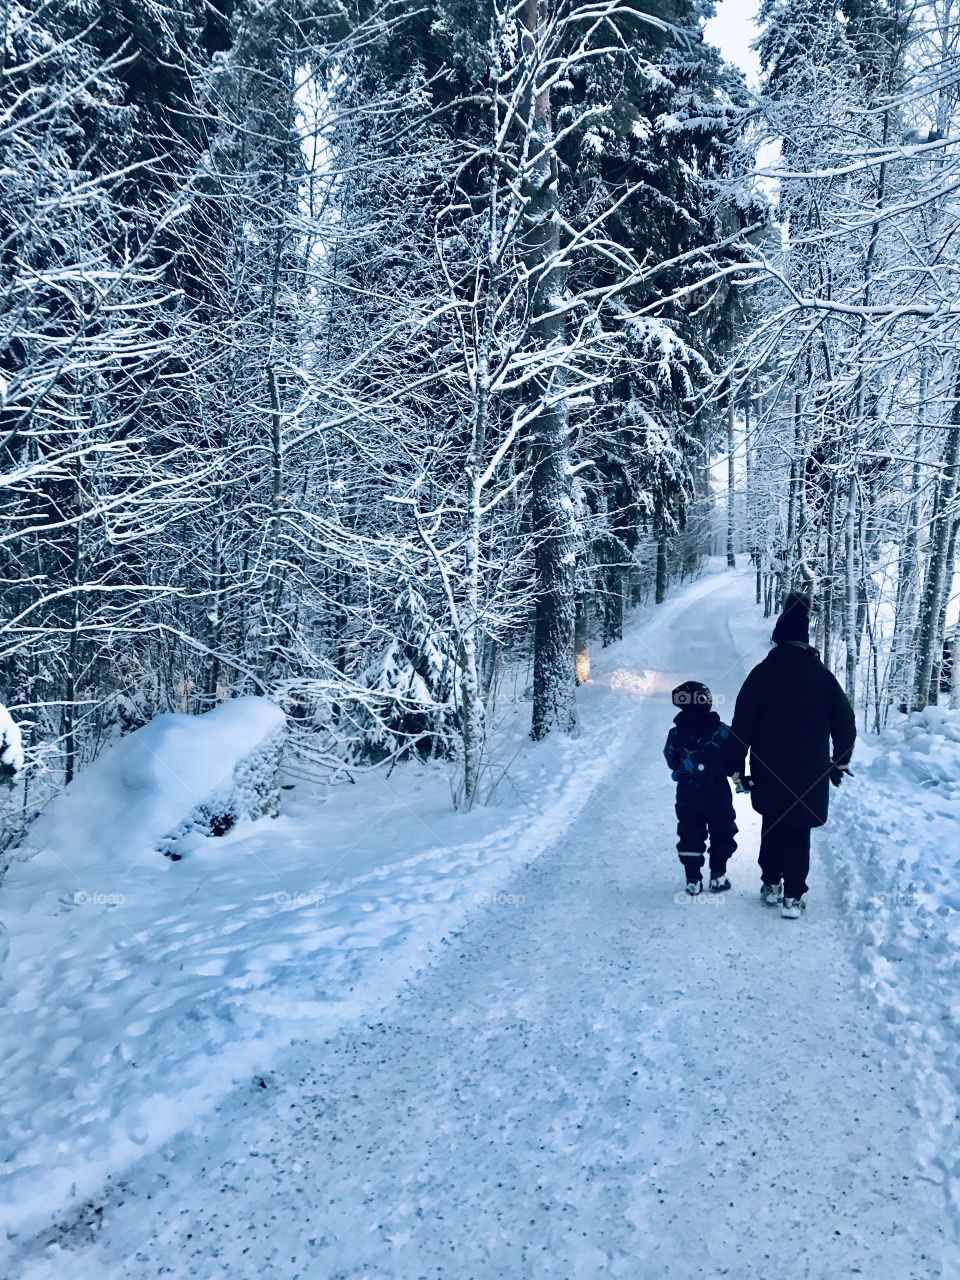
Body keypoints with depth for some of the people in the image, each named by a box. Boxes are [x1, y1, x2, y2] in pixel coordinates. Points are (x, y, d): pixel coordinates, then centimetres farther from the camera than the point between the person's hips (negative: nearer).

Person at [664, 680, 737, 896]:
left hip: (687, 796, 1)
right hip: (718, 795, -1)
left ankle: (693, 880, 13)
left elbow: (672, 762, 2)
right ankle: (717, 877, 20)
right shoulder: (722, 732, -16)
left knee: (689, 836, 12)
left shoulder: (675, 734, -11)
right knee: (721, 834, 16)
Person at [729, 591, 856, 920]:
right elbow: (845, 722, 2)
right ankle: (793, 897, 5)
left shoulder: (762, 673, -6)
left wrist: (737, 767, 0)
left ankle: (771, 885, 24)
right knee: (799, 833, 7)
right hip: (810, 775, 0)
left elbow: (742, 723, -8)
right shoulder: (822, 675, -2)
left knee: (772, 827, 18)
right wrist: (841, 761, 15)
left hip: (769, 773, 0)